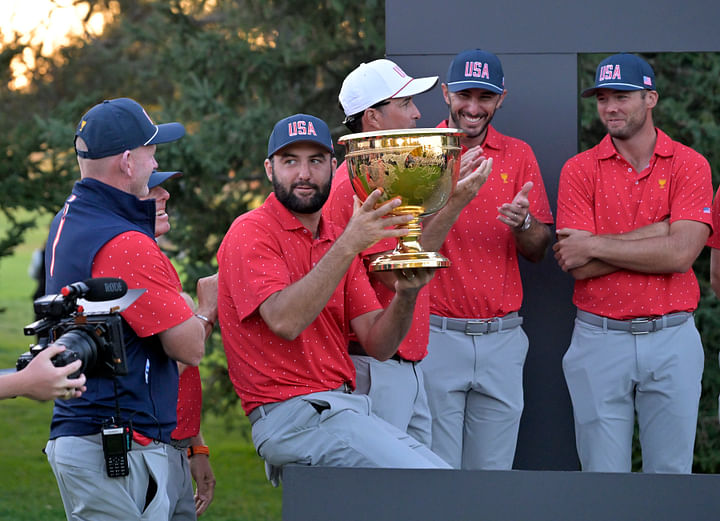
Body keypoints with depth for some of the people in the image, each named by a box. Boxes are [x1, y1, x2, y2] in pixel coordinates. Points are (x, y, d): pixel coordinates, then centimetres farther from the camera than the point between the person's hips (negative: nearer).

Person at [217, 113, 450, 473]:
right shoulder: (252, 232, -5)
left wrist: (405, 295, -12)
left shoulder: (338, 241, 16)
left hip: (346, 404, 8)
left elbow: (378, 345, 8)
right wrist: (348, 246, -25)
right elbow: (284, 321, -22)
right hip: (291, 414, -8)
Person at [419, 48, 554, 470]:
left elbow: (538, 252, 9)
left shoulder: (519, 155, 9)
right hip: (436, 336, -3)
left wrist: (521, 223, -13)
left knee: (492, 470, 9)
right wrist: (457, 200, -24)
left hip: (502, 338, 3)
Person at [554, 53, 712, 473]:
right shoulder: (580, 170, 3)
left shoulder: (690, 165, 1)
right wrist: (656, 234, -12)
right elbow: (577, 265, -8)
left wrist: (596, 245, -11)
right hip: (601, 340, 0)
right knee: (603, 471, 4)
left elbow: (681, 253, -13)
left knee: (671, 469, 6)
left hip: (672, 341, 0)